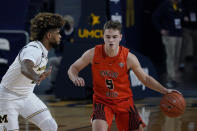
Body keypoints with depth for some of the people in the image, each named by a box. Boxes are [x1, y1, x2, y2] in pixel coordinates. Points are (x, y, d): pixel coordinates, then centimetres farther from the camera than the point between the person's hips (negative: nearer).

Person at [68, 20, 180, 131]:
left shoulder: (129, 57, -13)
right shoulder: (93, 54, -14)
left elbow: (145, 78, 0)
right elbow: (73, 69, 0)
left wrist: (165, 91, -10)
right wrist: (75, 78, -23)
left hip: (124, 101, 2)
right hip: (102, 101, -2)